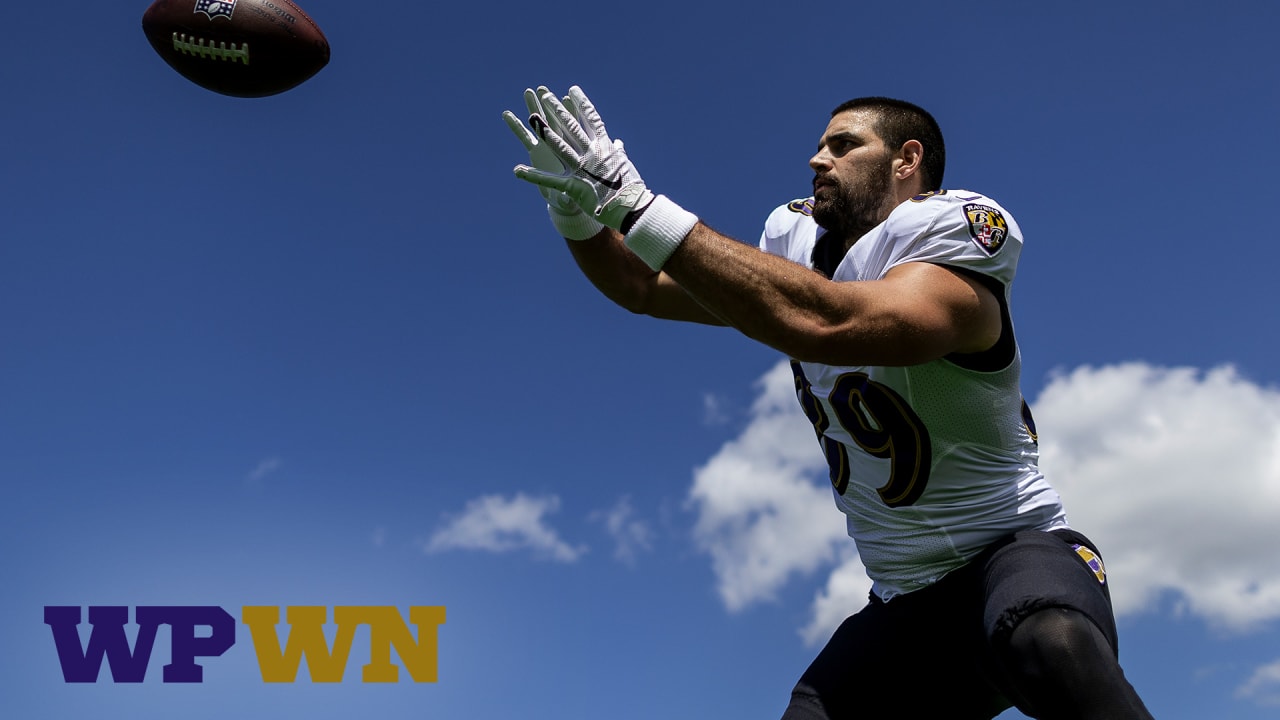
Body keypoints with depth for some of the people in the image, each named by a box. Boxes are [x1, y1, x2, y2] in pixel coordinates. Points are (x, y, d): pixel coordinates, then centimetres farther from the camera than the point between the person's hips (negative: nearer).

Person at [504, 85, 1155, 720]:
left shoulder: (950, 233, -16)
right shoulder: (797, 242, 6)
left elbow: (824, 322, -36)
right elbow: (646, 289, 11)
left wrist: (632, 205, -34)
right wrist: (577, 214, -10)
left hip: (1015, 547, -6)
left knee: (1052, 647, -38)